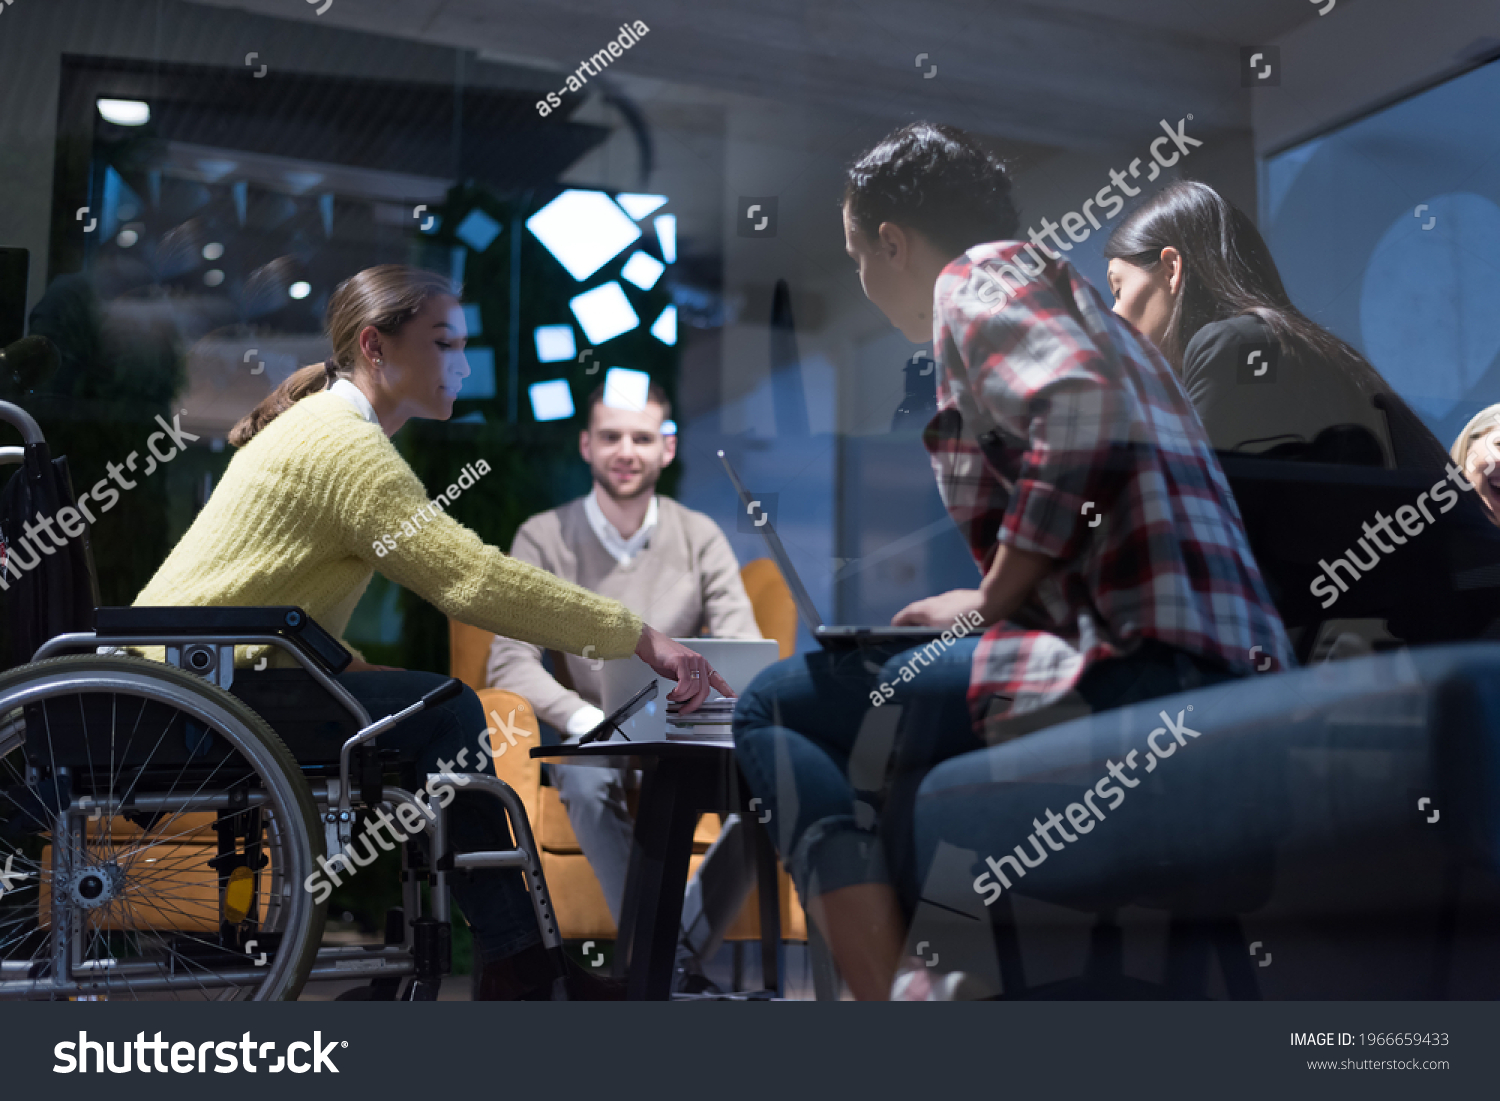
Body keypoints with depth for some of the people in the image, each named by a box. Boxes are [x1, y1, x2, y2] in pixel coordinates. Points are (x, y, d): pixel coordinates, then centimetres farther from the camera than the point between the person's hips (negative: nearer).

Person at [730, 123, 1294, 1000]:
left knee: (777, 709, -2)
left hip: (1143, 662, -10)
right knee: (903, 779, 27)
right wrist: (994, 609, 28)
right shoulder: (1069, 302, 30)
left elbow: (1084, 410, -19)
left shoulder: (981, 274, 2)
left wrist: (988, 604, -10)